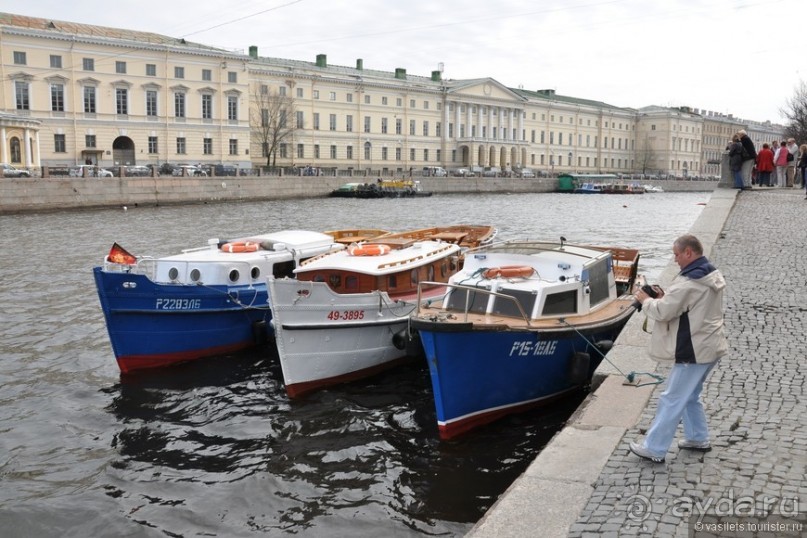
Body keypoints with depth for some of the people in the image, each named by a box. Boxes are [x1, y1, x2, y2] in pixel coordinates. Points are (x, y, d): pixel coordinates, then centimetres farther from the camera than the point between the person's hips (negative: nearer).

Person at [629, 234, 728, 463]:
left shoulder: (688, 283, -24)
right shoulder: (712, 275, 8)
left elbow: (662, 312, -21)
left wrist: (646, 300, -3)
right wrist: (666, 297, 5)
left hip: (694, 351, -10)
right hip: (710, 347, 10)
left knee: (672, 400, -1)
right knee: (689, 396, 24)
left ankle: (654, 449, 6)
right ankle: (698, 438, 35)